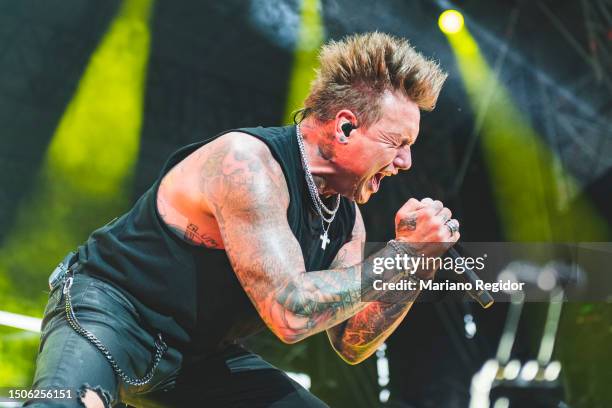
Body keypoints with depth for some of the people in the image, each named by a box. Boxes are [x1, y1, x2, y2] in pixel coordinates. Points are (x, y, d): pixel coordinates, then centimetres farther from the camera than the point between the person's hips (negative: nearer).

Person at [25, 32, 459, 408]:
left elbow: (351, 345, 5)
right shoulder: (248, 161, -24)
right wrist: (402, 252, -23)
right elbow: (290, 312, -31)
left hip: (200, 356, 8)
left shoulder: (347, 220, 1)